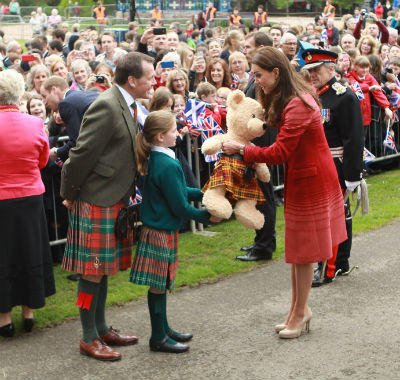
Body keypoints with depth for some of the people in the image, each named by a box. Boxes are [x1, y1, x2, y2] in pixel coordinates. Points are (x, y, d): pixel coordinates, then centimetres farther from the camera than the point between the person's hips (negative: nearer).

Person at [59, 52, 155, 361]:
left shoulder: (128, 105, 9)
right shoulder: (106, 106, -21)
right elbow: (82, 155, -19)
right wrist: (70, 195, -11)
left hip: (115, 199, 9)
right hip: (97, 200, -9)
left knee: (103, 269, 18)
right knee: (93, 271, 1)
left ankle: (101, 328, 29)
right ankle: (89, 338, 11)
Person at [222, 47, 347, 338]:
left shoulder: (297, 106, -24)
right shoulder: (287, 100, 8)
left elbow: (280, 153, -26)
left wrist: (241, 150, -19)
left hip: (310, 182, -10)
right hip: (302, 180, 10)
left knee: (303, 251, 1)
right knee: (297, 249, 14)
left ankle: (299, 313, 12)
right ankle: (300, 309, 23)